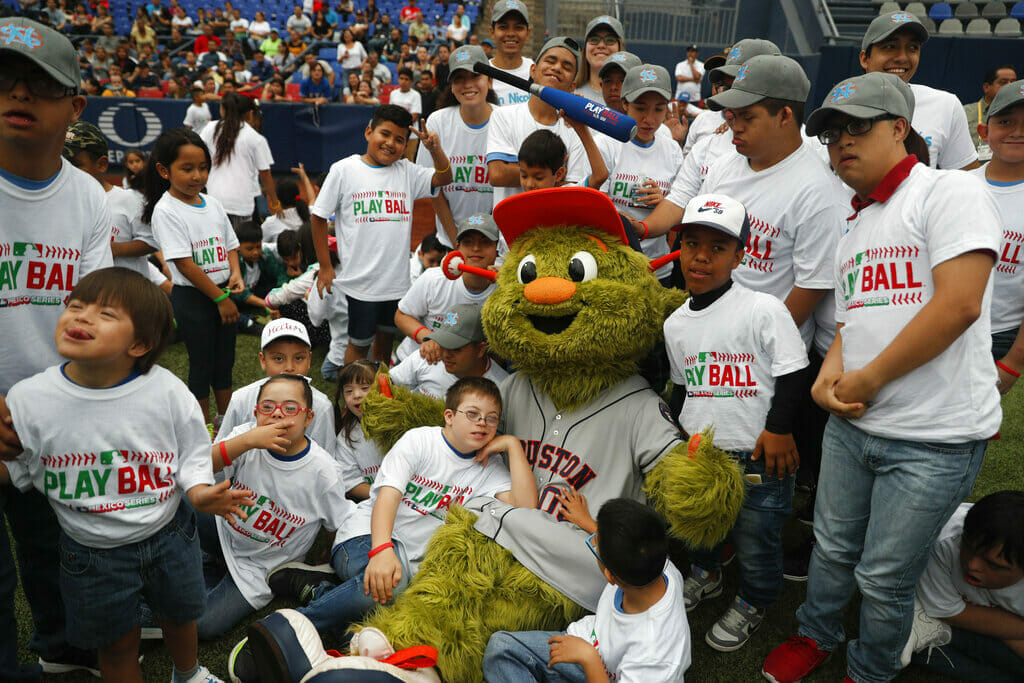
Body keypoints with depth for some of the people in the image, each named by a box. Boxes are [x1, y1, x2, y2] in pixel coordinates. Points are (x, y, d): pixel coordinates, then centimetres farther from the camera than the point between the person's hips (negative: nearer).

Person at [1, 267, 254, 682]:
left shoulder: (166, 390, -17)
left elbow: (192, 454, -7)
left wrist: (200, 493, -25)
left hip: (169, 536, 1)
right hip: (92, 553, -1)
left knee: (179, 617, 27)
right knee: (117, 645, 18)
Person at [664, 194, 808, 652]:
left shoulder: (763, 310, -13)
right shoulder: (675, 323, 4)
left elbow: (792, 374, -9)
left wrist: (778, 429, -12)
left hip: (757, 455, -5)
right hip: (697, 453, 5)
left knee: (755, 541, 9)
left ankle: (753, 602, 37)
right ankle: (705, 574, 52)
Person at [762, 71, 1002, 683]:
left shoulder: (949, 191, -10)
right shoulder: (856, 224, 15)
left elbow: (958, 304, -21)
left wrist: (867, 380, -16)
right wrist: (830, 373, -3)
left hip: (935, 439, -6)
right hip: (853, 425, 7)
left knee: (885, 578, 8)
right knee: (833, 547, 20)